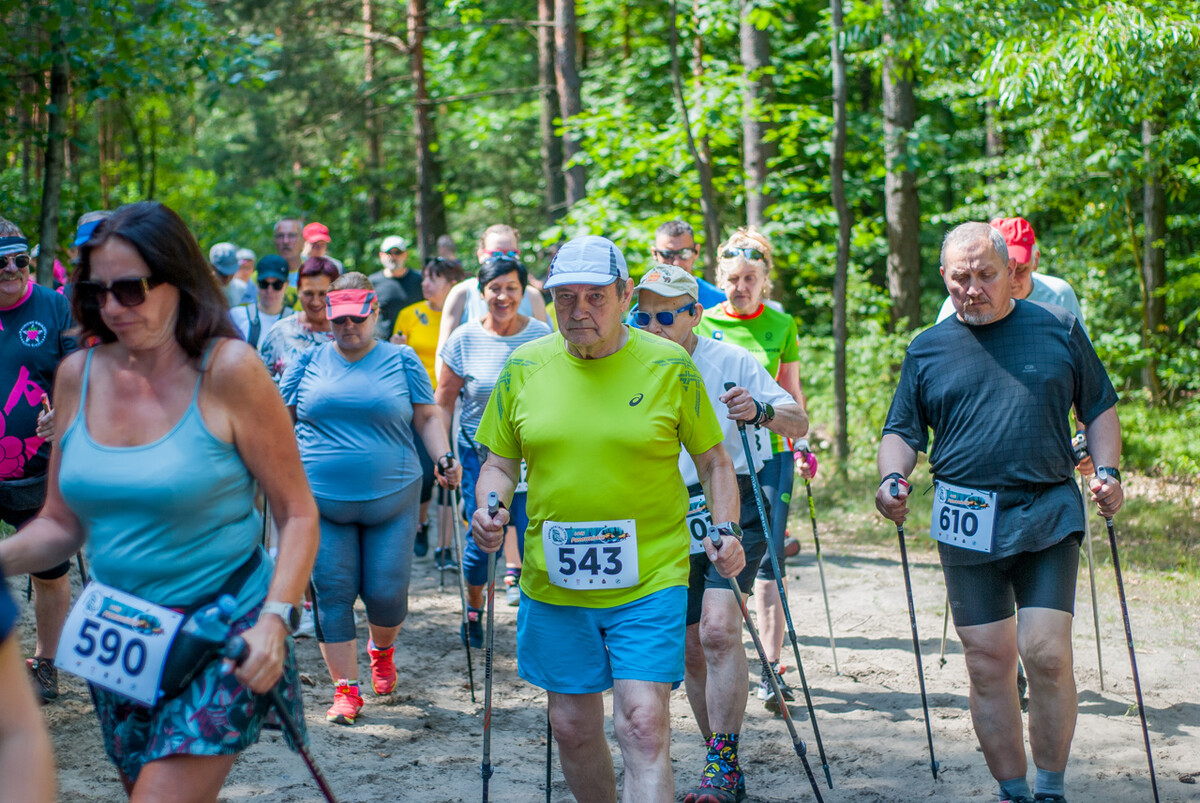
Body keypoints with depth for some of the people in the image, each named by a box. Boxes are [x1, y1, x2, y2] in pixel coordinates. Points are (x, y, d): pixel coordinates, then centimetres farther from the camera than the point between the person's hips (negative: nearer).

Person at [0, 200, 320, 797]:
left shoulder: (227, 370, -12)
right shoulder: (78, 375, 2)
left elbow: (297, 514, -10)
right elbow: (62, 523, 9)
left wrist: (275, 619, -23)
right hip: (117, 639, 6)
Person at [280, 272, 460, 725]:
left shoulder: (402, 361, 6)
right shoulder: (309, 362, 9)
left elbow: (427, 419, 7)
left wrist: (444, 460, -8)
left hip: (391, 500, -1)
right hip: (321, 501, 1)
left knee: (386, 593, -1)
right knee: (332, 595, -2)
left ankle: (382, 649, 33)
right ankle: (346, 690, 6)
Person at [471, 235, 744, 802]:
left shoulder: (670, 366, -2)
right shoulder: (524, 366, 4)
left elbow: (713, 459, 6)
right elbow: (500, 462, 12)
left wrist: (726, 530, -9)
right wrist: (490, 506, -9)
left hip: (649, 579, -3)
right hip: (553, 583, 3)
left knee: (643, 722, -13)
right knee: (572, 727, 12)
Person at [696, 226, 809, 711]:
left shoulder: (781, 325, 6)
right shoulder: (703, 324, 4)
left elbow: (791, 392, 13)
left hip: (768, 454, 0)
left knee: (768, 560, -5)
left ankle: (772, 669, -5)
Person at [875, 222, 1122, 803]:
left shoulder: (1060, 331, 8)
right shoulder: (927, 350, 9)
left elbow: (1100, 408, 15)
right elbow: (903, 431, 13)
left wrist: (1107, 471, 0)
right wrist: (892, 478, -7)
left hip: (1049, 515, -1)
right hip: (967, 525, 2)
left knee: (1047, 655, -12)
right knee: (987, 666, 4)